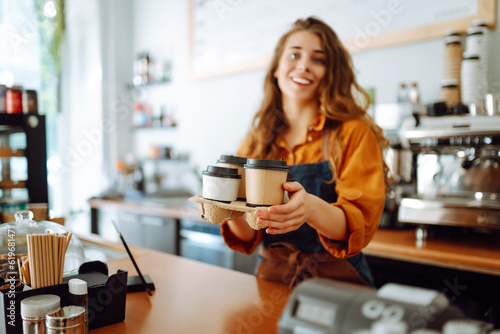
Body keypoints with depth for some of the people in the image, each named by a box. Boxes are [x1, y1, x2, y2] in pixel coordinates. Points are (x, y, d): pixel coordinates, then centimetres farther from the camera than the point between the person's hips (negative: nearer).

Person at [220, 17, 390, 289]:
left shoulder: (353, 133, -2)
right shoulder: (256, 141, 9)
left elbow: (361, 224, -11)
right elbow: (248, 237, 7)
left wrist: (312, 209, -30)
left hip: (335, 280, -2)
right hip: (271, 279, 3)